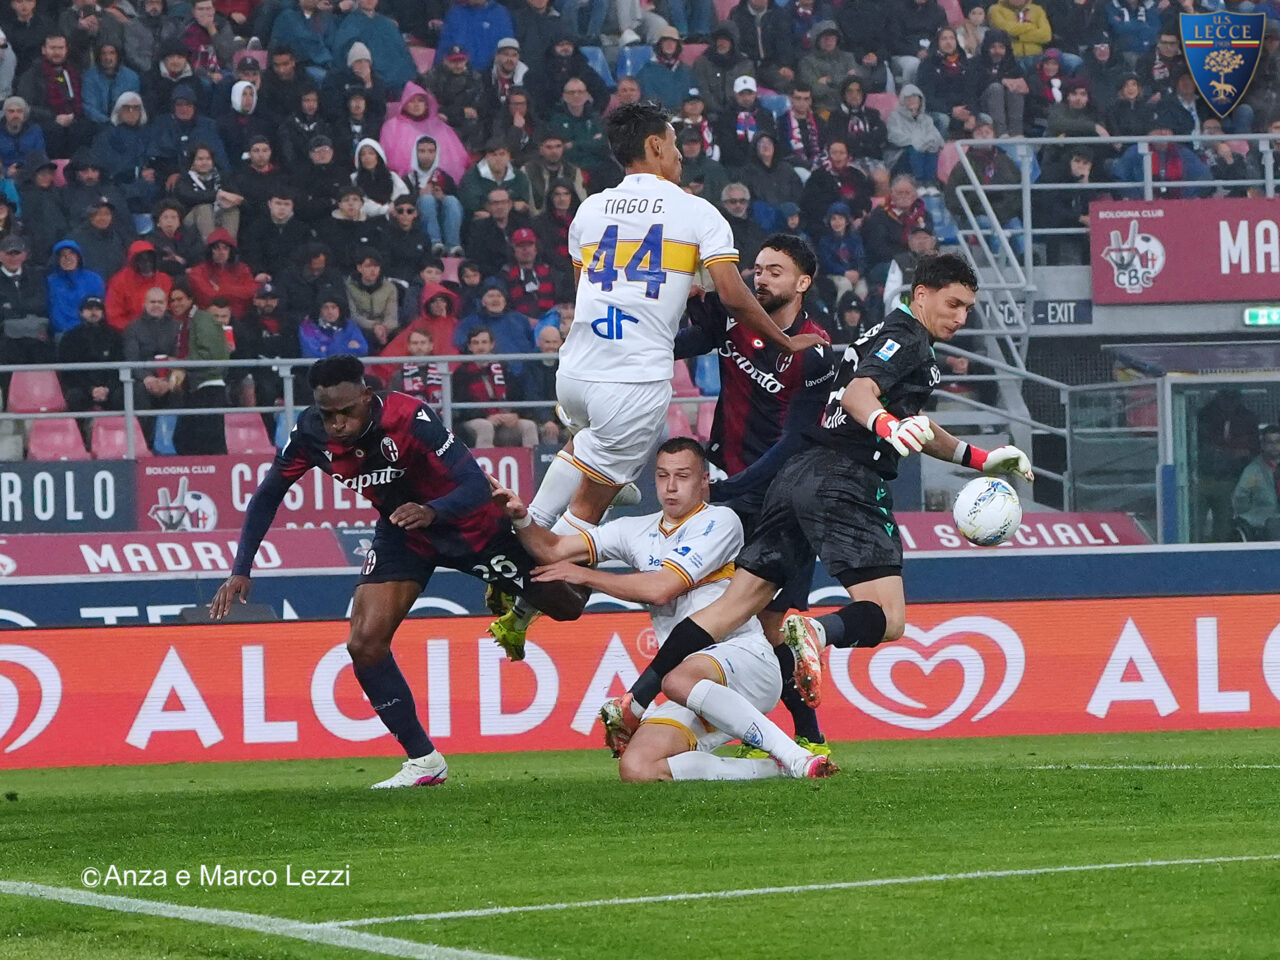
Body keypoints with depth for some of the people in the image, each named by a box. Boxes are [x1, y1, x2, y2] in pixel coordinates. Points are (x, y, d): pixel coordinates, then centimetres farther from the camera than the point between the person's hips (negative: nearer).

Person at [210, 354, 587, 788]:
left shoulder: (409, 419, -36)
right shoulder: (312, 434, -22)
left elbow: (476, 485, -36)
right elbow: (268, 495, -6)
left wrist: (431, 511, -56)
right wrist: (240, 571, -13)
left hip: (468, 523, -4)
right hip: (403, 532, 4)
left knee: (569, 607, 6)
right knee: (364, 644, -12)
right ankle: (422, 759, -1)